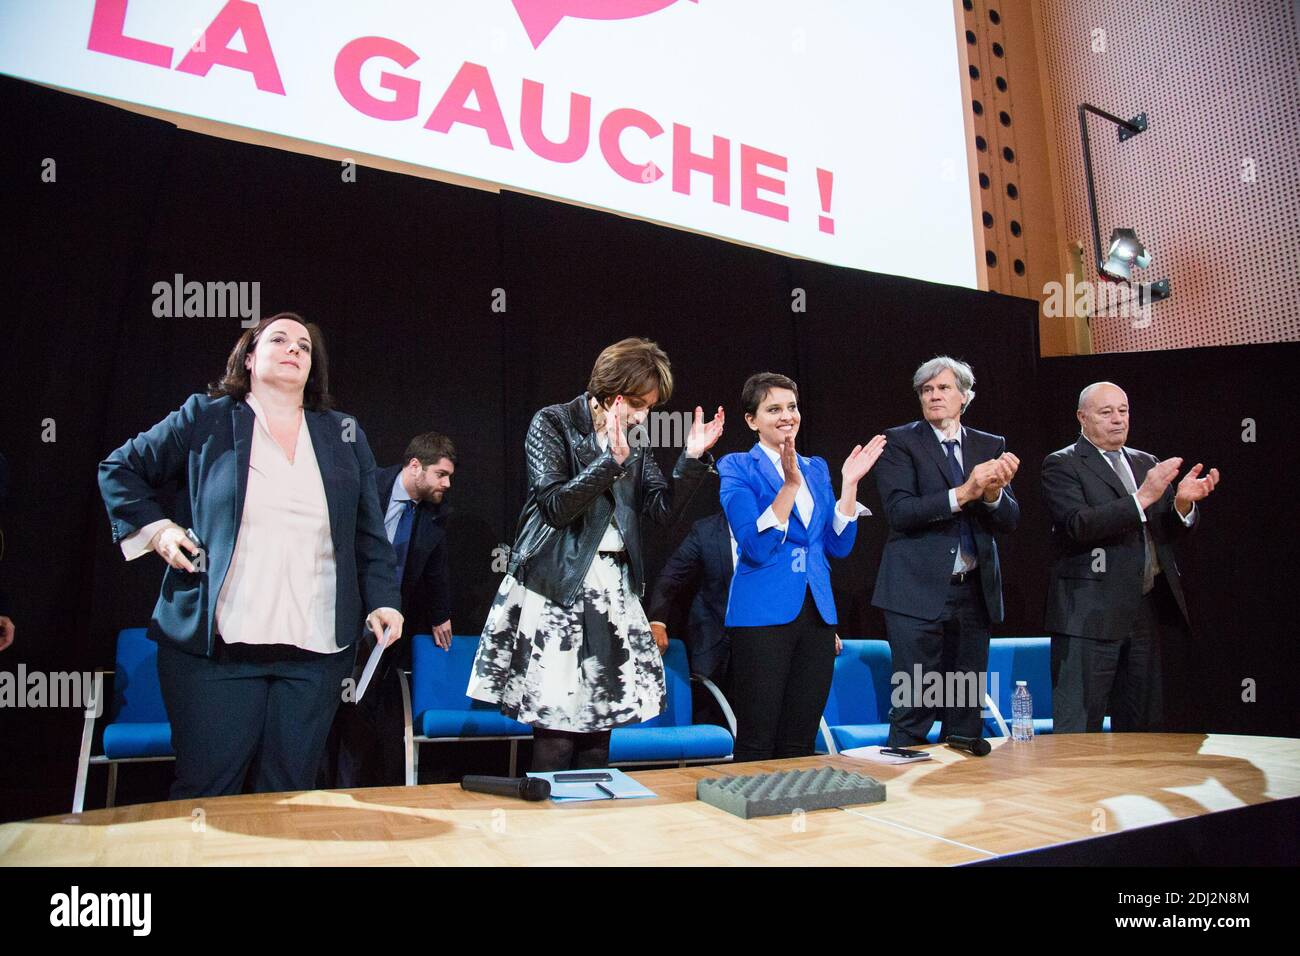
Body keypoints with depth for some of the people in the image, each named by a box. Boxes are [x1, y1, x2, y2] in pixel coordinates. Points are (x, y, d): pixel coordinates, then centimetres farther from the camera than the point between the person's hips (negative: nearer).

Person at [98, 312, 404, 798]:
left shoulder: (344, 434, 13)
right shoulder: (206, 418, 6)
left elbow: (369, 534, 13)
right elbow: (120, 469, 15)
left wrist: (382, 602, 3)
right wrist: (154, 528, 1)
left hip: (316, 650, 2)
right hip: (215, 646, -2)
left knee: (290, 794, 7)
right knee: (205, 790, 4)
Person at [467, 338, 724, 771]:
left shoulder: (634, 443, 12)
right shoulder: (552, 423, -3)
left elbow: (663, 509, 8)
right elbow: (555, 505, -12)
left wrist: (693, 458, -3)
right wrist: (612, 460, -20)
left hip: (614, 588, 6)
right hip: (558, 585, -5)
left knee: (599, 725, 8)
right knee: (556, 724, -7)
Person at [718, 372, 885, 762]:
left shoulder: (817, 468, 15)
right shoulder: (737, 468, -3)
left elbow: (839, 546, 9)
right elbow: (755, 548, -14)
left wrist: (850, 484, 1)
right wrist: (790, 485, -21)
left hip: (817, 614, 6)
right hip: (763, 616, -5)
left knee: (799, 744, 11)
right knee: (757, 744, 0)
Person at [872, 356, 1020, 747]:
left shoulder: (991, 446, 12)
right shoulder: (900, 441, -1)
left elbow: (1010, 520, 6)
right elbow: (900, 511, -13)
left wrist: (993, 492, -15)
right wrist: (962, 493, -22)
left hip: (975, 592, 5)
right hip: (919, 591, -5)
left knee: (967, 709, 13)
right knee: (913, 709, -5)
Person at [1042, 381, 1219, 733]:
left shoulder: (1146, 463, 18)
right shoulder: (1062, 465, -2)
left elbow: (1172, 530, 13)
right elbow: (1079, 525, -17)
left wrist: (1184, 502, -8)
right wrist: (1143, 497, -22)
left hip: (1146, 612, 7)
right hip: (1091, 616, -7)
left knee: (1143, 728, 13)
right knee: (1078, 732, -6)